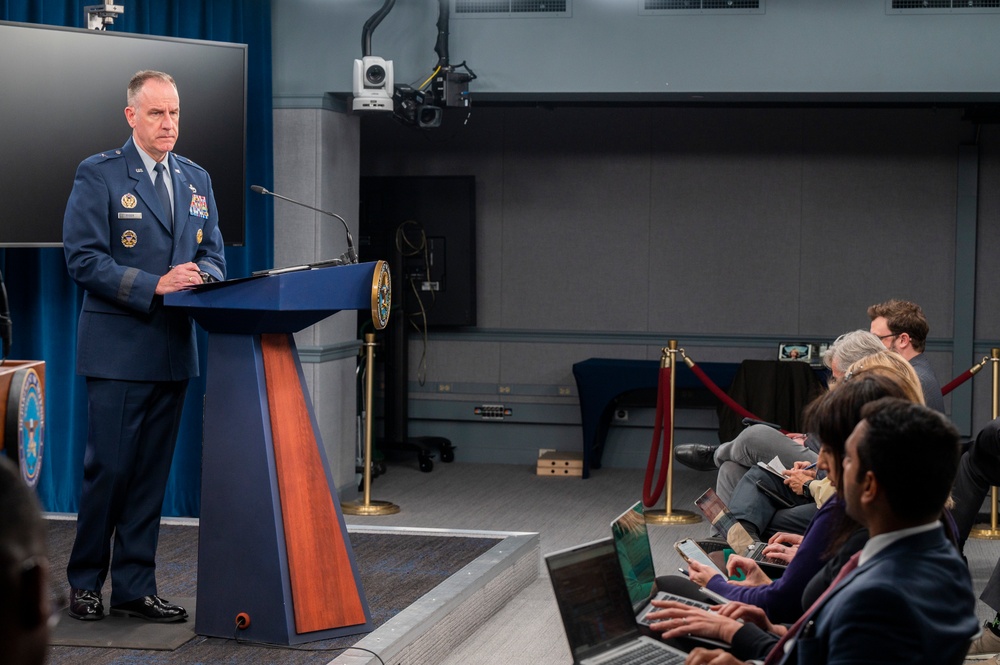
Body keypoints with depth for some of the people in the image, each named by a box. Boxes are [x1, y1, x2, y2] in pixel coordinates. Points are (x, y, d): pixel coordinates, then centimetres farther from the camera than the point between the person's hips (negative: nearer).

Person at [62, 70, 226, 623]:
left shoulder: (196, 179, 15)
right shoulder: (99, 175, -4)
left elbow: (213, 254, 16)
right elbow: (82, 258, -11)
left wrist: (203, 277, -8)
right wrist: (155, 284, -20)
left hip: (174, 348, 6)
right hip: (118, 348, -5)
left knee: (152, 473, 8)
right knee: (108, 468, -3)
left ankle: (135, 588, 14)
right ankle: (85, 582, 12)